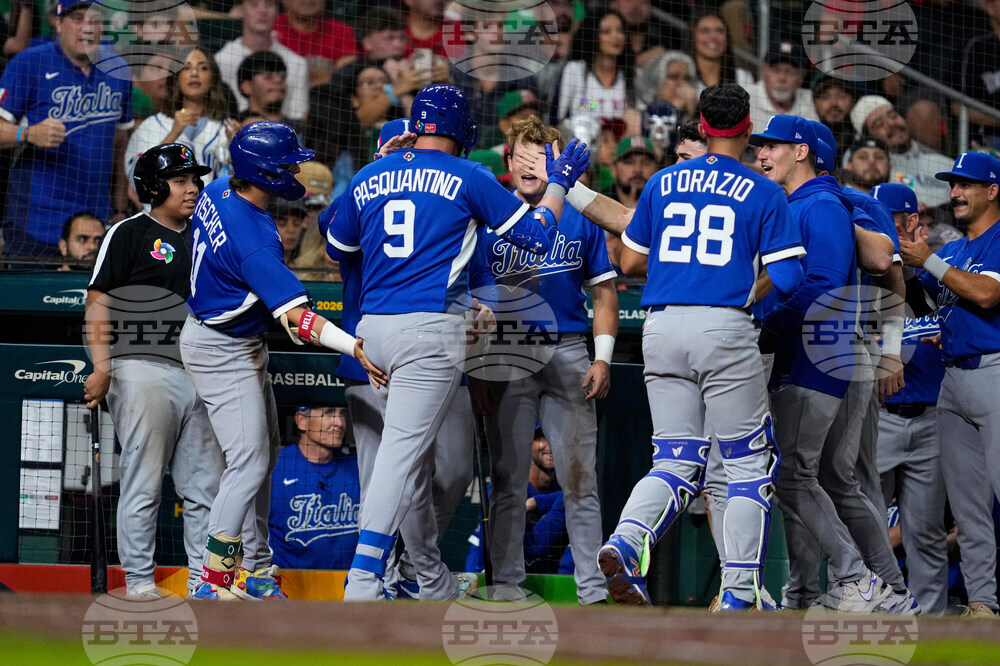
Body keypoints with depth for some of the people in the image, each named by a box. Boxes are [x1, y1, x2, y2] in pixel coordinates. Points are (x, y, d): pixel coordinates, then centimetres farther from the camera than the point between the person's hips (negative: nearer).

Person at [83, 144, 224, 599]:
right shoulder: (129, 234, -1)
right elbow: (98, 302, -6)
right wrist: (102, 368, -16)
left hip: (198, 373, 6)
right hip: (143, 370, -6)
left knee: (207, 486, 5)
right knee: (143, 483, -5)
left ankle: (204, 579, 10)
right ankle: (139, 581, -2)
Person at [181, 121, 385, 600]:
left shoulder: (218, 192, -4)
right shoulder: (253, 240, -32)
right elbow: (295, 315, -38)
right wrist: (355, 347, -45)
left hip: (244, 348, 10)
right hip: (223, 353, -10)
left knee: (261, 456, 16)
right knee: (248, 463, -13)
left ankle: (254, 570, 23)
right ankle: (214, 583, -15)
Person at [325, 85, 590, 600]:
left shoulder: (368, 178, 14)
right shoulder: (469, 179, 0)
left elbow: (336, 248, 28)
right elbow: (537, 236, 2)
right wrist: (560, 181, 17)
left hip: (372, 327, 6)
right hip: (432, 327, -6)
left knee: (399, 444, 18)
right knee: (403, 451, -9)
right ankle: (362, 584, -17)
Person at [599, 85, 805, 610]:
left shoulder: (662, 183, 12)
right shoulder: (763, 193, 2)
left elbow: (630, 261, 14)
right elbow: (785, 278, -5)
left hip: (661, 328, 4)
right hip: (725, 327, -4)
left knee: (676, 463, 9)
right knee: (748, 463, 7)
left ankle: (625, 543, -19)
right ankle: (739, 592, 4)